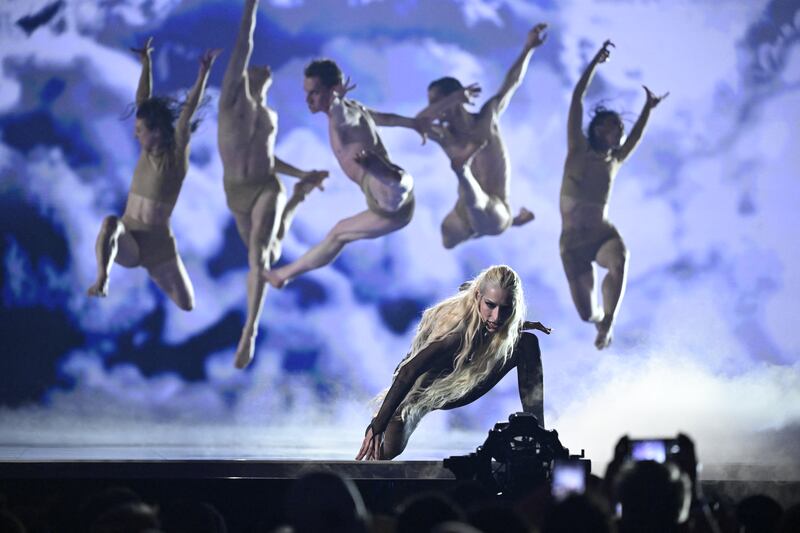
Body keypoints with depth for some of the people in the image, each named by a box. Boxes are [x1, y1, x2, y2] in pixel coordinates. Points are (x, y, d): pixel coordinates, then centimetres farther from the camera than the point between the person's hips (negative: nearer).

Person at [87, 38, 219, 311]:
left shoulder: (176, 155, -10)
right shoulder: (149, 151, 2)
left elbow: (189, 110, -20)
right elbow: (143, 101, 3)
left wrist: (204, 71, -29)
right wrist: (146, 62, 0)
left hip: (158, 244, -1)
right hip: (127, 243, 2)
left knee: (186, 305, 7)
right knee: (111, 222, -34)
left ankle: (153, 271, 39)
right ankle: (101, 282, -48)